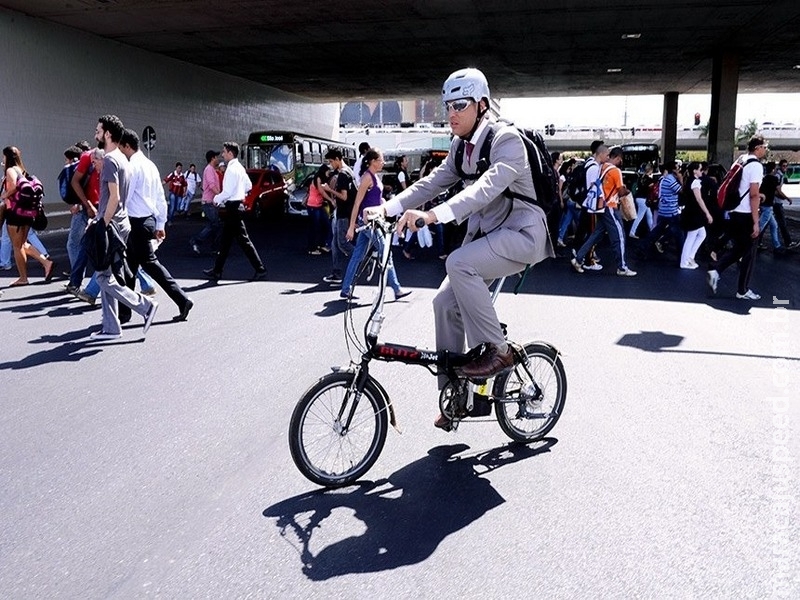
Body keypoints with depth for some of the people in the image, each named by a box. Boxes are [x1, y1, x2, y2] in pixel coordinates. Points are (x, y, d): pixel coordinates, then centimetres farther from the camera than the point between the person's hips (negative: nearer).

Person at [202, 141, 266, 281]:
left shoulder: (231, 169, -16)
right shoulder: (239, 167, 13)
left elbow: (228, 191, -21)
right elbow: (249, 186, 20)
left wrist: (217, 199, -5)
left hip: (233, 207, -10)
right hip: (237, 204, 10)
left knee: (243, 240, -6)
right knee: (225, 240, 14)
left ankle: (260, 269, -3)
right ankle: (217, 271, 21)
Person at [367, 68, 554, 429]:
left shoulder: (506, 140, -19)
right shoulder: (461, 146, 7)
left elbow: (488, 187, -35)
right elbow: (433, 182, 3)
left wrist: (433, 215, -48)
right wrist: (388, 208, -11)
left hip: (522, 231, -8)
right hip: (485, 231, 8)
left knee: (459, 263, -32)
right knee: (446, 302, -3)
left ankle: (497, 351, -16)